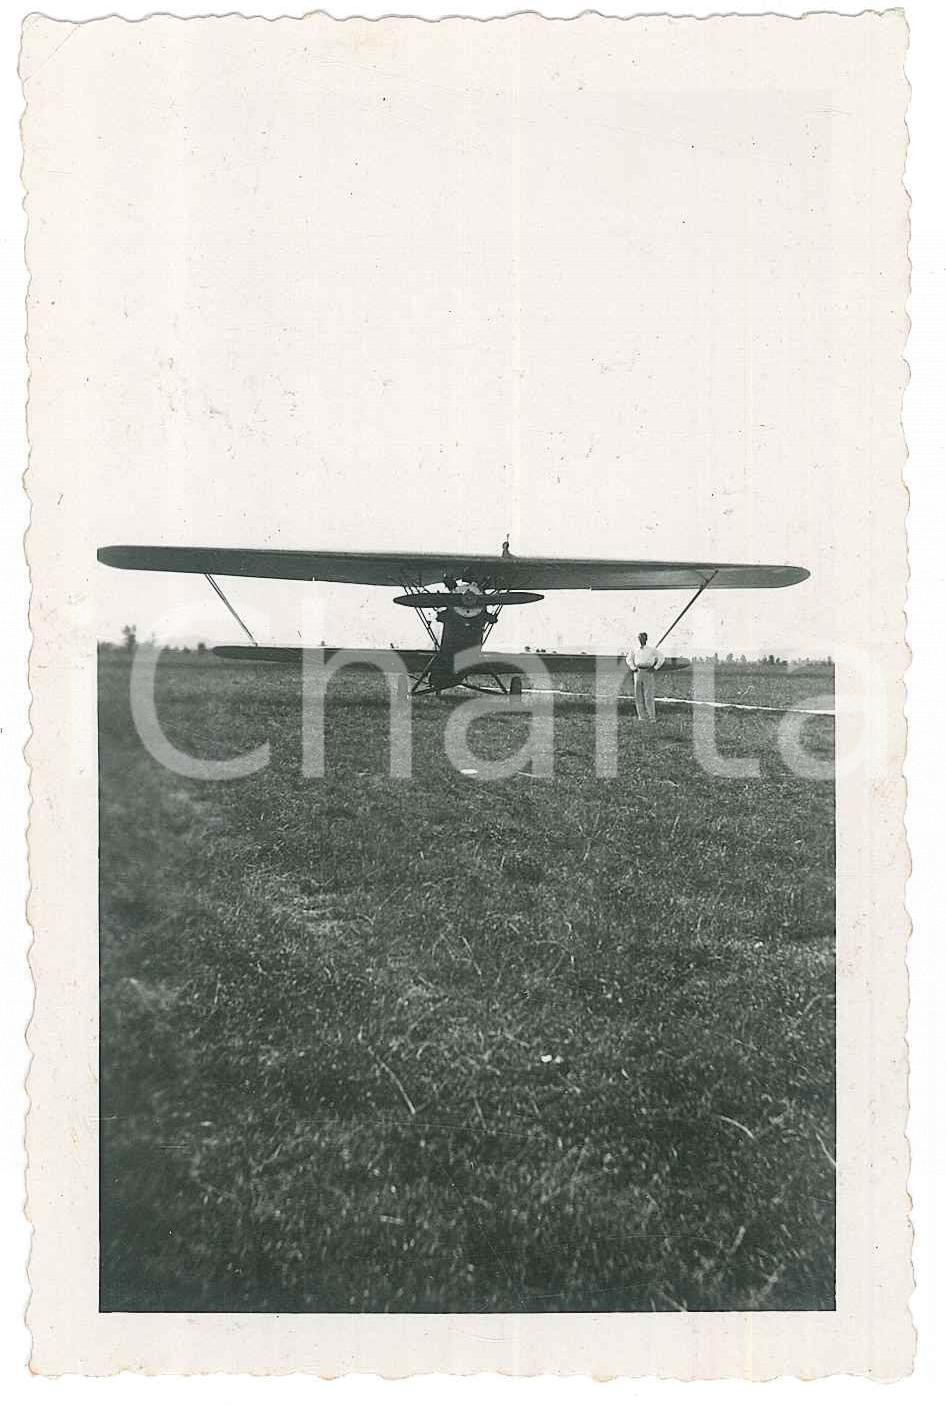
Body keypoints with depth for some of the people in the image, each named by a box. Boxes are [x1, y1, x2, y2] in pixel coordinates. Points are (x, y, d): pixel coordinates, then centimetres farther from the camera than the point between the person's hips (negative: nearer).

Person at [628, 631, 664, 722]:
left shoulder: (651, 650, 2)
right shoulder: (634, 650, 11)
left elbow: (661, 657, 7)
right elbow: (629, 659, 25)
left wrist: (655, 668, 0)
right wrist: (633, 667, 11)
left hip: (648, 672, -4)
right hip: (638, 673, 4)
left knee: (648, 695, -8)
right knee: (638, 695, 2)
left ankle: (652, 717, -6)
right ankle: (641, 716, 8)